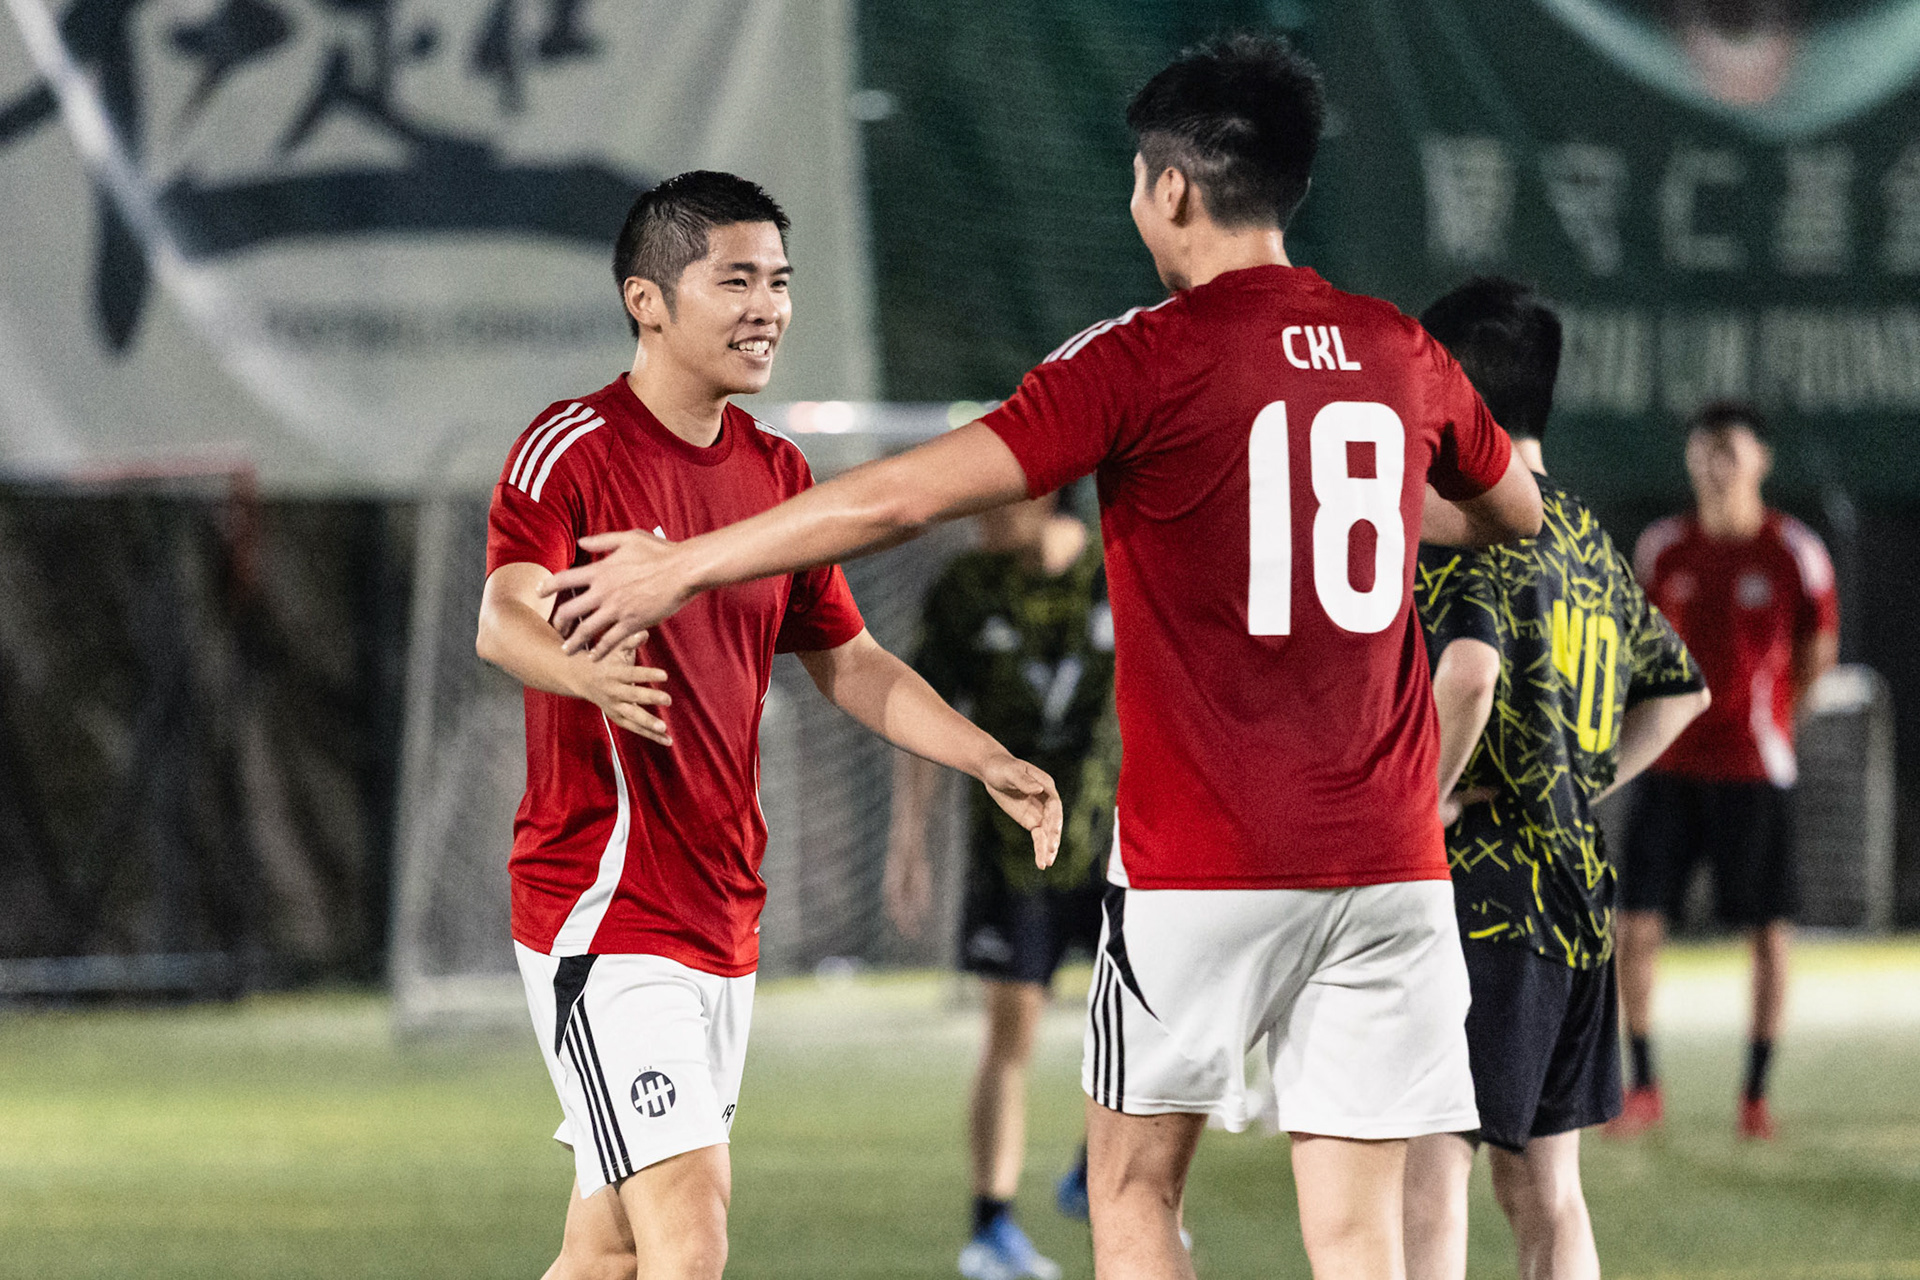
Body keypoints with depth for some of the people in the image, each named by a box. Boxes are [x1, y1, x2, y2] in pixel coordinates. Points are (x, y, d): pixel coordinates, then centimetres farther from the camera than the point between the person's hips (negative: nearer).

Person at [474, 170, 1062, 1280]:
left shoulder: (776, 469, 13)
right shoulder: (573, 450, -11)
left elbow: (846, 659, 22)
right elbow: (504, 617, -28)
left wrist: (990, 762, 10)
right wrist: (590, 672, -50)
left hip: (723, 919, 8)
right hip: (606, 911, -8)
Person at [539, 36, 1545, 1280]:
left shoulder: (1144, 360, -8)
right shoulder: (1402, 352, 7)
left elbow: (899, 498, -11)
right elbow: (1515, 510, 27)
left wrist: (683, 565, -2)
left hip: (1202, 867, -4)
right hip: (1388, 867, 4)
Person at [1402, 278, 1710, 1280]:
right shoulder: (1589, 541, 15)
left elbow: (1469, 669, -31)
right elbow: (1680, 689, 28)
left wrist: (1426, 799, -18)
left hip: (1482, 890, -8)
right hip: (1578, 890, 8)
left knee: (1425, 1166, -8)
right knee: (1543, 1187, 12)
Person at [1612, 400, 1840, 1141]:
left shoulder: (1795, 553, -4)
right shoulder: (1662, 548, 4)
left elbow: (1819, 651, 8)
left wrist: (1766, 715, 10)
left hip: (1756, 768, -2)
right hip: (1671, 766, 2)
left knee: (1768, 933, 1)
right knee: (1637, 922, -4)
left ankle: (1757, 1094, 12)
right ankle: (1644, 1087, 8)